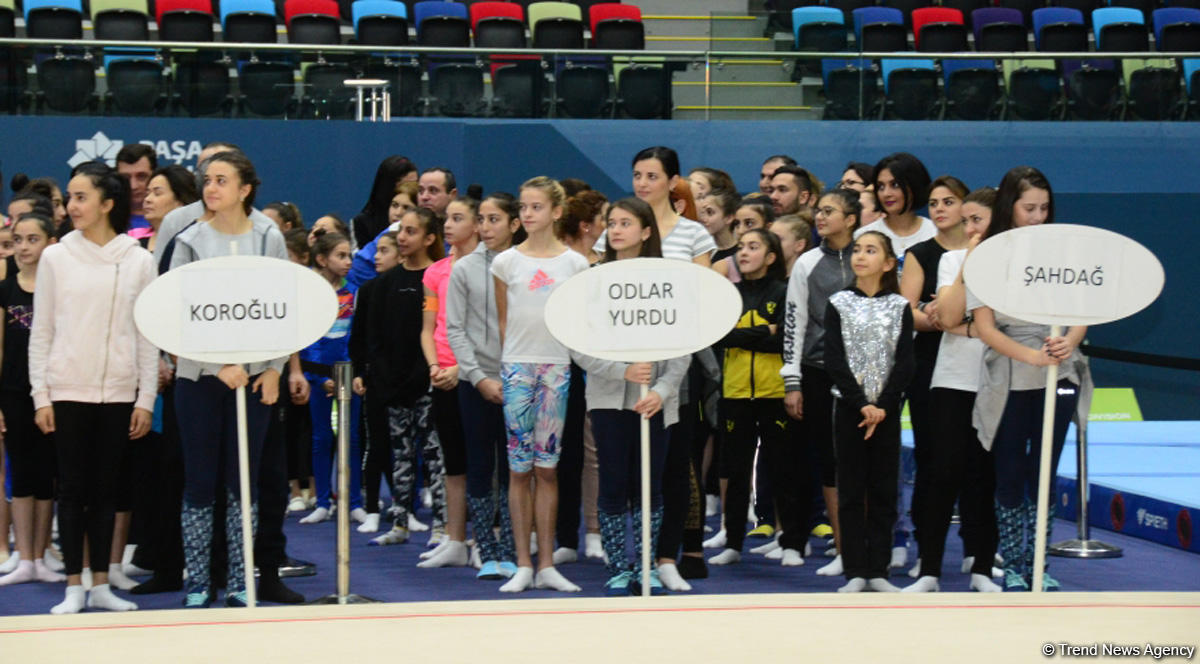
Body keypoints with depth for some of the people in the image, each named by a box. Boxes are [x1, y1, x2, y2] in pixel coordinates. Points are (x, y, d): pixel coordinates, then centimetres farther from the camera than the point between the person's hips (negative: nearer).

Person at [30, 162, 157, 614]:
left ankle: (101, 584, 13)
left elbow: (148, 335, 3)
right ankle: (74, 587, 7)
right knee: (72, 488, 1)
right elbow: (41, 333, 4)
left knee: (105, 489, 6)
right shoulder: (56, 258, 3)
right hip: (67, 390, 0)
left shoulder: (138, 261, 3)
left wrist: (146, 399, -1)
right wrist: (41, 396, -2)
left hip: (118, 392, 0)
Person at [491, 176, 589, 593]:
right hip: (517, 367, 0)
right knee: (519, 468, 0)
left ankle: (547, 565, 8)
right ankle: (523, 566, 4)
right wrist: (506, 364, 4)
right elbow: (502, 321, 9)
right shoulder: (507, 262, 4)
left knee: (548, 467, 3)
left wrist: (575, 360, 1)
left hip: (558, 367, 0)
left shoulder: (574, 263, 5)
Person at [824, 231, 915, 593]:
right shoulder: (839, 303, 2)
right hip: (848, 407, -1)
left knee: (884, 490, 3)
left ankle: (878, 571, 8)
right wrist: (861, 404, -13)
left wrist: (883, 406, -12)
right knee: (851, 491, 1)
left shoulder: (899, 306, 4)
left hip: (886, 409, 1)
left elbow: (904, 362, -2)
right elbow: (834, 361, -5)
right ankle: (855, 572, 4)